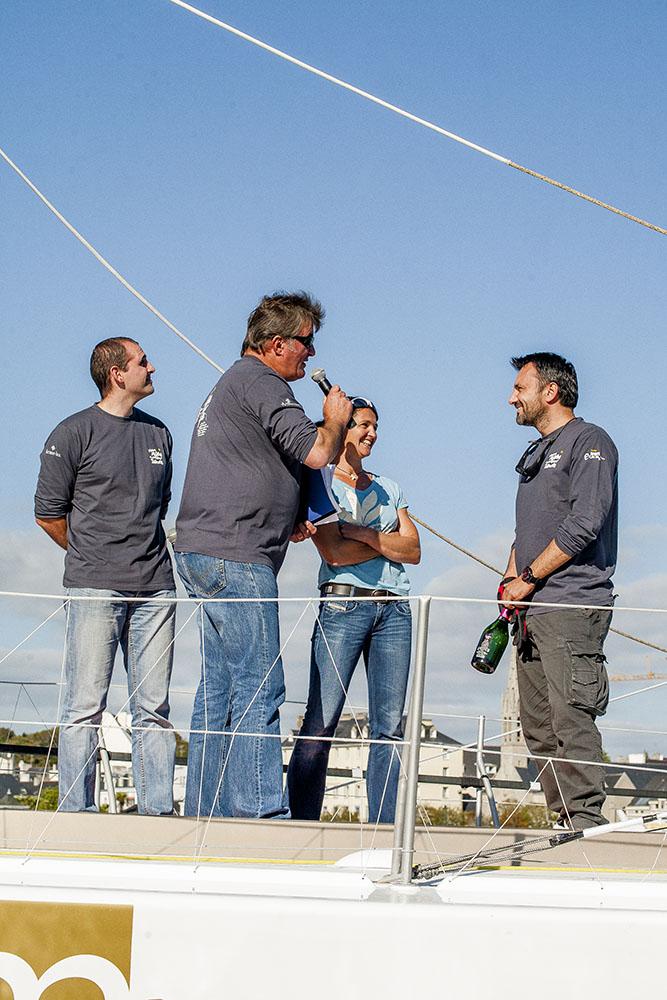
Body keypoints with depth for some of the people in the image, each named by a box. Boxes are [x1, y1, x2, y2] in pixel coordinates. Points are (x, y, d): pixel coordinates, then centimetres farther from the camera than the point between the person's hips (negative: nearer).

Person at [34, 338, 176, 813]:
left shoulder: (158, 433, 16)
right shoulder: (75, 433, 0)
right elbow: (48, 512, 4)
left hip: (155, 589, 5)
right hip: (95, 590, -5)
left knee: (154, 708, 2)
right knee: (85, 708, -6)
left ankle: (159, 813, 3)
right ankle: (76, 814, -3)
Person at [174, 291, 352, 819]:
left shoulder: (233, 383, 25)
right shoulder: (260, 381, -8)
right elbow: (316, 452, -18)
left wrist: (287, 522, 20)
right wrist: (335, 419, 4)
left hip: (208, 556, 11)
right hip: (235, 558, -11)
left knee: (220, 691, 10)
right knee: (259, 690, -12)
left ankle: (205, 816, 11)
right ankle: (261, 814, -15)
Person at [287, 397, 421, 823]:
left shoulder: (389, 488, 21)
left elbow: (414, 550, 8)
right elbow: (334, 552, -9)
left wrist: (363, 534, -4)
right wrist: (388, 541, 1)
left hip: (394, 609, 5)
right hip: (343, 605, -5)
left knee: (389, 725, -2)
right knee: (321, 723, -11)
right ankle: (301, 827, -8)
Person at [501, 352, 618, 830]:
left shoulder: (589, 441, -2)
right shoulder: (536, 455, 25)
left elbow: (584, 525, -13)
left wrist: (529, 578, -10)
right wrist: (511, 583, 9)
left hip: (572, 605, -9)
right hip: (533, 612, 9)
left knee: (571, 718, -16)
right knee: (539, 726, 4)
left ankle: (586, 822, -17)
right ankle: (566, 825, 6)